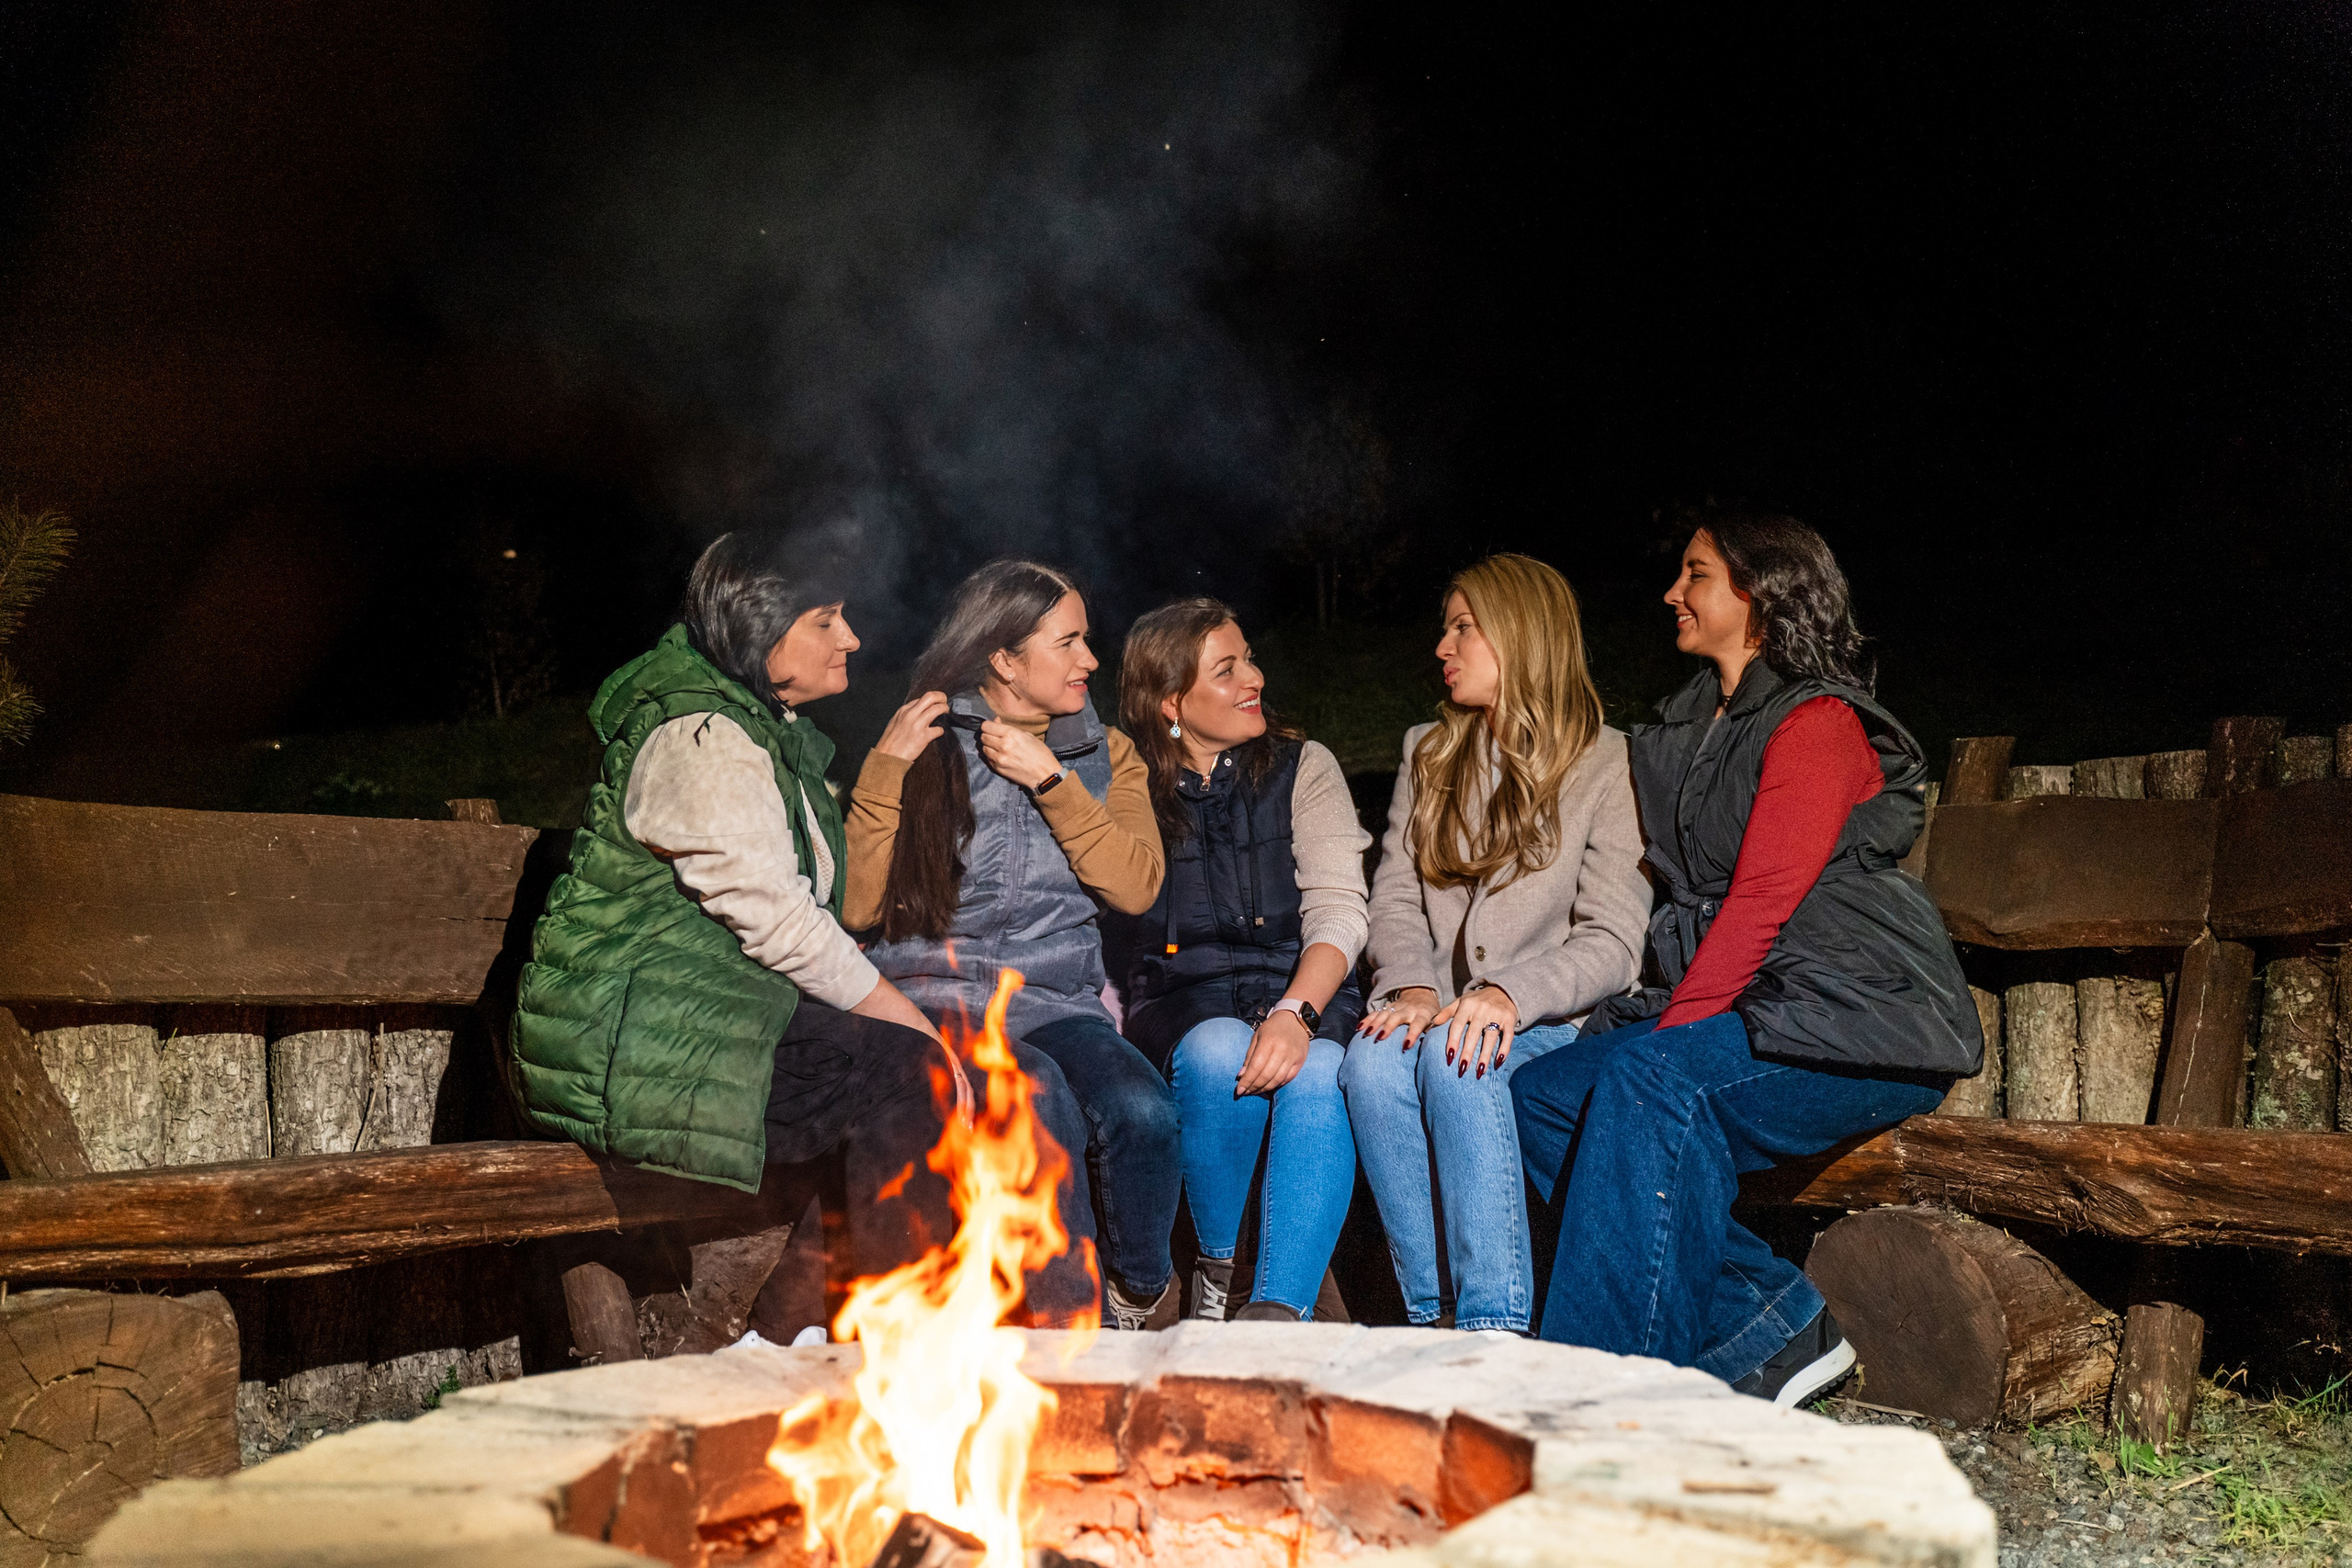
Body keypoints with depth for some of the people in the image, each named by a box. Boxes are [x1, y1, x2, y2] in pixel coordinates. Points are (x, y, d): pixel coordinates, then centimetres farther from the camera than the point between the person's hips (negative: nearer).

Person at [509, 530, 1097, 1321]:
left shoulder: (771, 731, 20)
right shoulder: (702, 737, -12)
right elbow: (776, 922, -19)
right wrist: (913, 1023, -14)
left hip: (731, 1013, 9)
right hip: (639, 1038, -9)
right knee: (901, 1078, -29)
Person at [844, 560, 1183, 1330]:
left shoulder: (1103, 753, 18)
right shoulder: (925, 744, 9)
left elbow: (1137, 887, 0)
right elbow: (857, 906, 0)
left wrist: (1050, 780, -6)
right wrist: (886, 770, -7)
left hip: (1054, 999, 3)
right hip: (927, 996, -2)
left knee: (1142, 1112, -31)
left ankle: (1141, 1293, -1)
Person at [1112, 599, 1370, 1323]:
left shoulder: (1302, 767, 10)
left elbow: (1338, 908, -2)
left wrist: (1296, 1011, -21)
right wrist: (1113, 1030, -16)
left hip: (1300, 992, 1)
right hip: (1177, 1003, 0)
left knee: (1316, 1072, -34)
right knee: (1220, 1052, -35)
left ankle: (1279, 1310, -37)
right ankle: (1216, 1269, -13)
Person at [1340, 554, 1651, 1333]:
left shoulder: (1606, 764, 0)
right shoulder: (1428, 753, 18)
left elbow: (1613, 938, -8)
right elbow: (1396, 897, 10)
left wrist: (1512, 996, -25)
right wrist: (1413, 988, -12)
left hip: (1552, 1021, -4)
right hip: (1437, 1008, 4)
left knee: (1456, 1059, -36)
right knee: (1372, 1059, -30)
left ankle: (1494, 1324, -34)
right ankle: (1434, 1315, -25)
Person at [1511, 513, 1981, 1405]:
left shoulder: (1818, 722, -7)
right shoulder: (1690, 727, 19)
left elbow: (1761, 902, -17)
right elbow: (1687, 902, 17)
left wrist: (1665, 1037, -21)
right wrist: (1648, 1032, 3)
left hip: (1861, 1022, -8)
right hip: (1738, 1017, 8)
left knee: (1657, 1082, -33)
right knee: (1541, 1095, -12)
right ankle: (1770, 1319, -11)